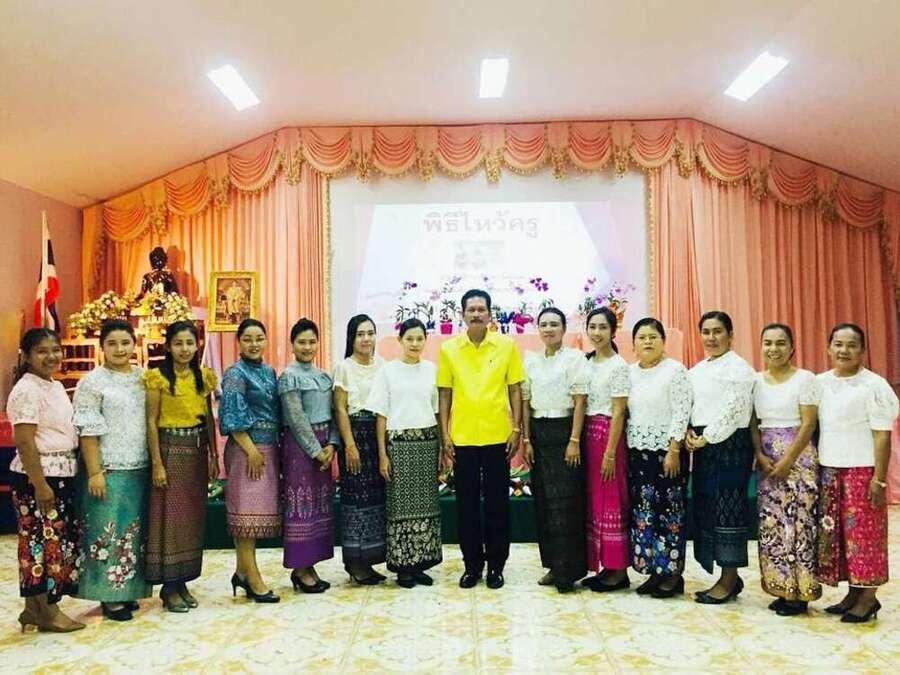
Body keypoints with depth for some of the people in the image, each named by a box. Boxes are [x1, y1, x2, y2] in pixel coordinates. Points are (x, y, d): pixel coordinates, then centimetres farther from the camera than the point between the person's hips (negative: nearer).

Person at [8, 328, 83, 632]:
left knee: (57, 539, 13)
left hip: (61, 475, 9)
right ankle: (45, 611, 11)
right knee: (43, 540, -1)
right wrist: (39, 485, -21)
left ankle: (35, 607, 24)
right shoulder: (27, 390, -14)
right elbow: (24, 442, -19)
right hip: (37, 476, -9)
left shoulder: (56, 386, 13)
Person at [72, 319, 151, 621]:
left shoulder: (143, 377, 9)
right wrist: (94, 472, -14)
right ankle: (109, 596, 10)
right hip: (109, 470, -5)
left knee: (134, 530, 11)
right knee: (108, 530, -1)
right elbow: (88, 432, -9)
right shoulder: (92, 382, -5)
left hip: (140, 468, 5)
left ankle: (127, 589, 22)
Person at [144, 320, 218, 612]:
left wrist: (213, 456, 8)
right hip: (170, 448, -5)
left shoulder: (204, 376, 8)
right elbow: (151, 422, -8)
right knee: (170, 515, 0)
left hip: (197, 449, 5)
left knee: (193, 516, 9)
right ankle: (169, 586, 12)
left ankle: (183, 581, 21)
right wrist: (157, 463, -13)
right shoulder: (158, 377, -7)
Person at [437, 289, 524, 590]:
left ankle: (496, 565, 21)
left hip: (498, 437, -1)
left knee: (497, 503, 7)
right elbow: (444, 394, 4)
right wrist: (444, 435, 0)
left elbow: (515, 390, 3)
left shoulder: (507, 345, 0)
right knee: (466, 504, 9)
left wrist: (516, 429, -2)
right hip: (462, 439, 1)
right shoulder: (448, 348, 2)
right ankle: (472, 564, 22)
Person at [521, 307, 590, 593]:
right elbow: (525, 403, 10)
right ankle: (552, 564, 20)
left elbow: (579, 401, -8)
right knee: (543, 501, 8)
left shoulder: (574, 357, -3)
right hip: (538, 433, 5)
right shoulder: (531, 360, 11)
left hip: (564, 431, -5)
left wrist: (574, 441, -13)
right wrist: (526, 440, 4)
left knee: (565, 502, -5)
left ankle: (568, 571, 4)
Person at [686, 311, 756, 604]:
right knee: (705, 508, 9)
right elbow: (688, 406, 16)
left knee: (727, 509, -4)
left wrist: (706, 438, -14)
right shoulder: (697, 370, 17)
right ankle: (730, 577, 21)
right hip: (703, 446, 8)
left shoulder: (738, 368, -6)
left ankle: (729, 581, 7)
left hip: (730, 444, -8)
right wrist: (689, 433, -1)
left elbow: (732, 411, -14)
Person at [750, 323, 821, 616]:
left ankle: (800, 592, 8)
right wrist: (761, 457, -6)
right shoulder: (756, 380, 9)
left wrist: (786, 461, -14)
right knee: (771, 524, 5)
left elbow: (808, 424, -9)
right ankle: (781, 587, 16)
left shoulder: (804, 378, -4)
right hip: (766, 461, 5)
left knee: (798, 522, -3)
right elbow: (753, 424, 8)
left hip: (798, 458, -4)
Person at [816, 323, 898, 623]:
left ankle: (868, 597, 12)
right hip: (828, 470, 5)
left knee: (863, 531, 0)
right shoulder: (819, 383, 7)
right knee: (835, 532, 8)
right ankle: (853, 593, 20)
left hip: (861, 470, -5)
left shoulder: (873, 385, -7)